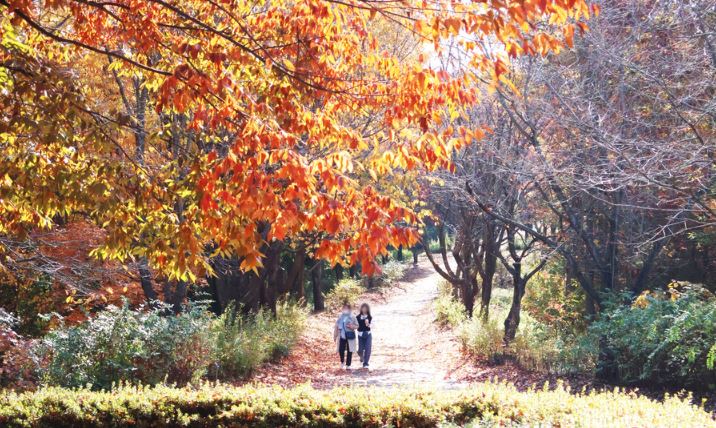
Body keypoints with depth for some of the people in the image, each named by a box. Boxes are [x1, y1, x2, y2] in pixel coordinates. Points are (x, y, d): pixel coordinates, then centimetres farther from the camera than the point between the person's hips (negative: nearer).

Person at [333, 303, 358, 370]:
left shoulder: (352, 317, 0)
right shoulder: (340, 316, 6)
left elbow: (357, 326, 3)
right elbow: (336, 326, 11)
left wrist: (352, 326, -19)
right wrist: (335, 335, 10)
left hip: (350, 336, -1)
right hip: (342, 335, 1)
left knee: (349, 351, 1)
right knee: (341, 350, -4)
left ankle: (348, 365, 10)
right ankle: (342, 362, 23)